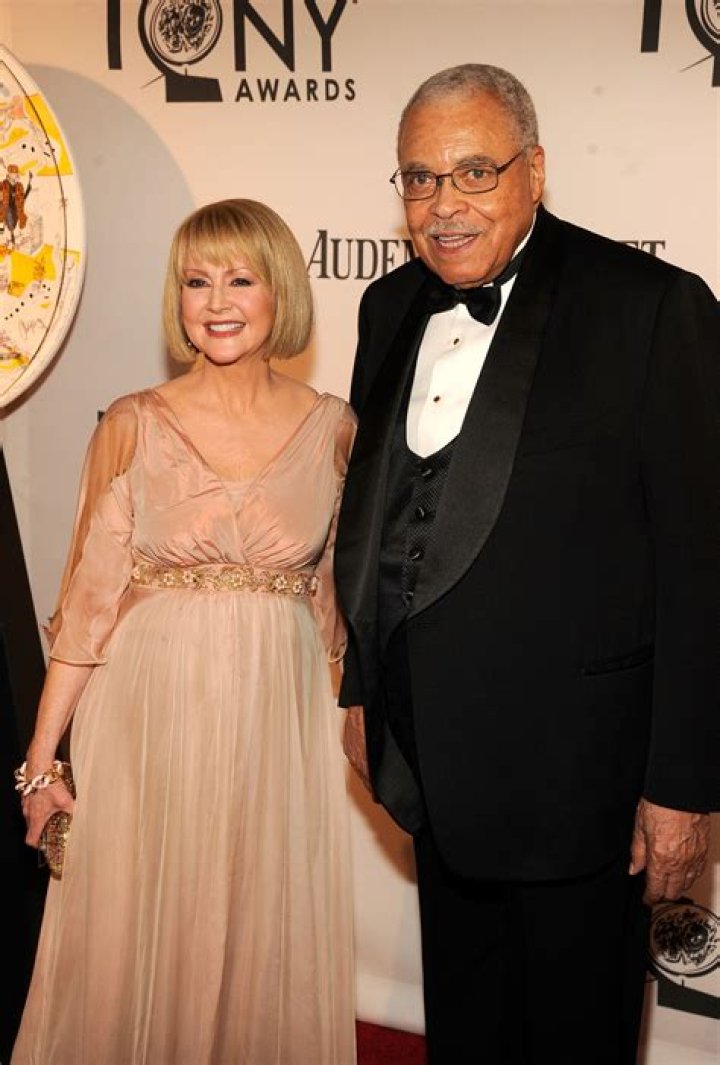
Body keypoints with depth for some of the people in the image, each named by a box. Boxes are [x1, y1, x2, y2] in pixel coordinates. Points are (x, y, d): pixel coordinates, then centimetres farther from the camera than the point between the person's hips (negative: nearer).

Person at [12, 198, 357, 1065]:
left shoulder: (331, 427, 1)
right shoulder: (133, 426, -3)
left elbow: (337, 592, 8)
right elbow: (91, 594, -3)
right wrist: (43, 756, -4)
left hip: (278, 723, 1)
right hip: (152, 719, -1)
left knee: (267, 951, 13)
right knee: (135, 947, 11)